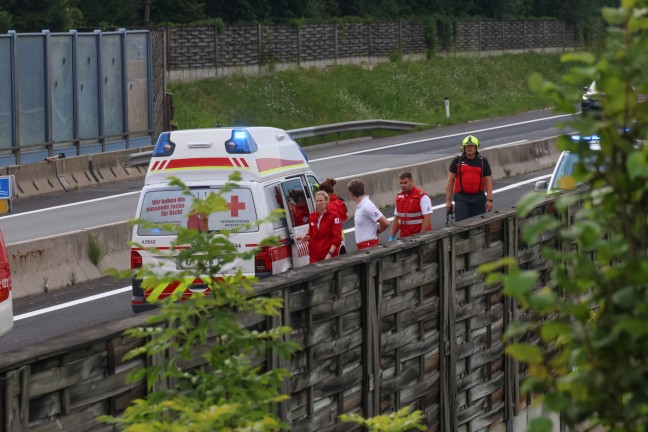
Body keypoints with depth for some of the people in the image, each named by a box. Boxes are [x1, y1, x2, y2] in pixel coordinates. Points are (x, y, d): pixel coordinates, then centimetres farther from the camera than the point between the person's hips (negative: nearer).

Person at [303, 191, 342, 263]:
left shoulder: (333, 216, -6)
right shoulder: (312, 216, 11)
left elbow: (337, 238, -10)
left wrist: (330, 253, -19)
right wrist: (308, 237, 0)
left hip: (328, 256, -5)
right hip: (314, 256, 5)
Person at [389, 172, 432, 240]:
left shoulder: (422, 196, -9)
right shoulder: (399, 197, 11)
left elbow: (427, 218, -15)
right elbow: (396, 218, 17)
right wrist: (391, 237, 9)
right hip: (404, 238, 6)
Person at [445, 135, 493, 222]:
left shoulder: (483, 161, 5)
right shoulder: (457, 161, 3)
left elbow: (488, 181, 4)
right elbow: (450, 181, 6)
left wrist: (489, 200, -5)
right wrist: (448, 200, 2)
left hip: (478, 198, 1)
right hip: (461, 197, -1)